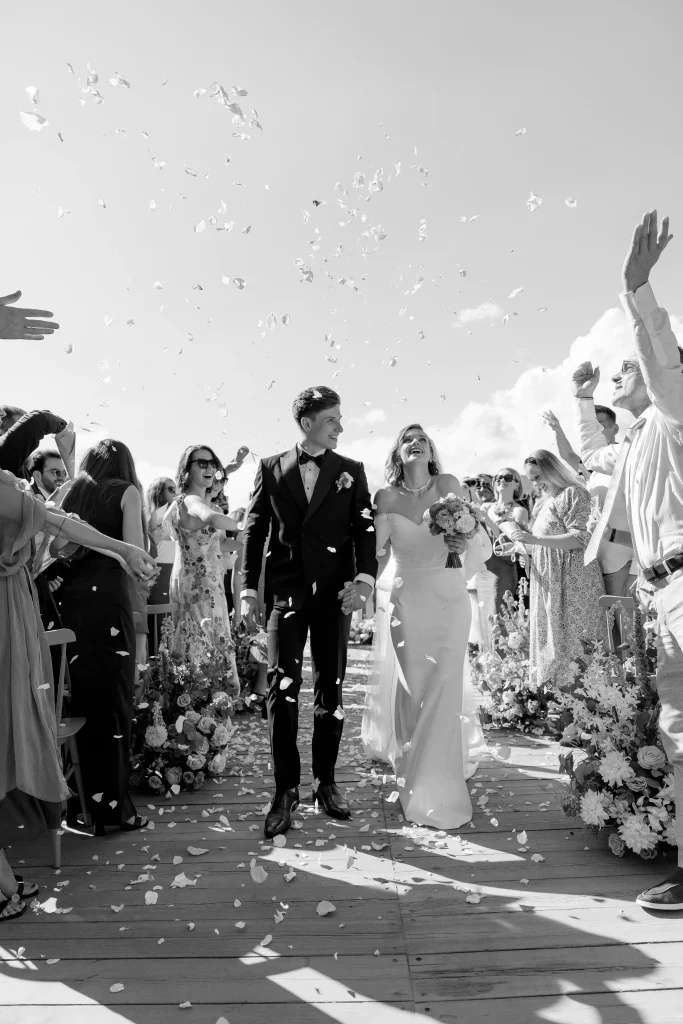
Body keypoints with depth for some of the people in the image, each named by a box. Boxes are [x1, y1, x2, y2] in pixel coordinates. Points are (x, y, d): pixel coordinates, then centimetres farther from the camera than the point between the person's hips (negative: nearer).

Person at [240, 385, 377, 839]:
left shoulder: (351, 470, 7)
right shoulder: (271, 468, 6)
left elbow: (365, 528, 1)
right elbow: (255, 529, 6)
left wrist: (365, 578, -14)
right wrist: (249, 589, 1)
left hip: (335, 593, 1)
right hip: (285, 591, -1)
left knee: (331, 689, 8)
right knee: (282, 688, -4)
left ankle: (326, 782, 23)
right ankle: (286, 790, 10)